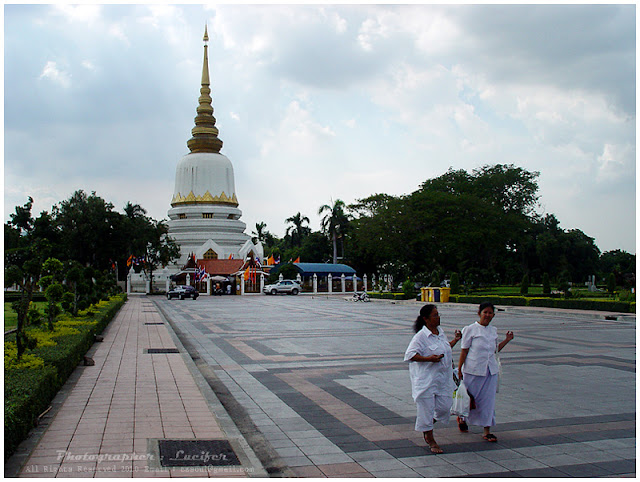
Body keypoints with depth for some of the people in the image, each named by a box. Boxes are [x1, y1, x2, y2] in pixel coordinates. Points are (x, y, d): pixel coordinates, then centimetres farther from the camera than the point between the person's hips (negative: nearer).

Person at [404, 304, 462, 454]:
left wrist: (455, 340, 25)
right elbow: (410, 354, -19)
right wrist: (428, 359, -25)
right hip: (425, 378, -7)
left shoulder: (440, 332, 10)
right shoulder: (421, 336, -15)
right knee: (426, 408, 2)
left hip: (442, 377, 7)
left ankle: (427, 427, 31)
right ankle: (430, 440, 17)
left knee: (444, 406, 5)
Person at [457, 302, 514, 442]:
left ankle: (487, 431, 10)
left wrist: (507, 340, 10)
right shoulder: (471, 329, -7)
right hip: (473, 370, -4)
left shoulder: (493, 331, 9)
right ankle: (461, 417, 37)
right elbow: (464, 350, -7)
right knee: (470, 398, 7)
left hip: (491, 370, 5)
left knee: (489, 400, 3)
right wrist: (459, 369, -9)